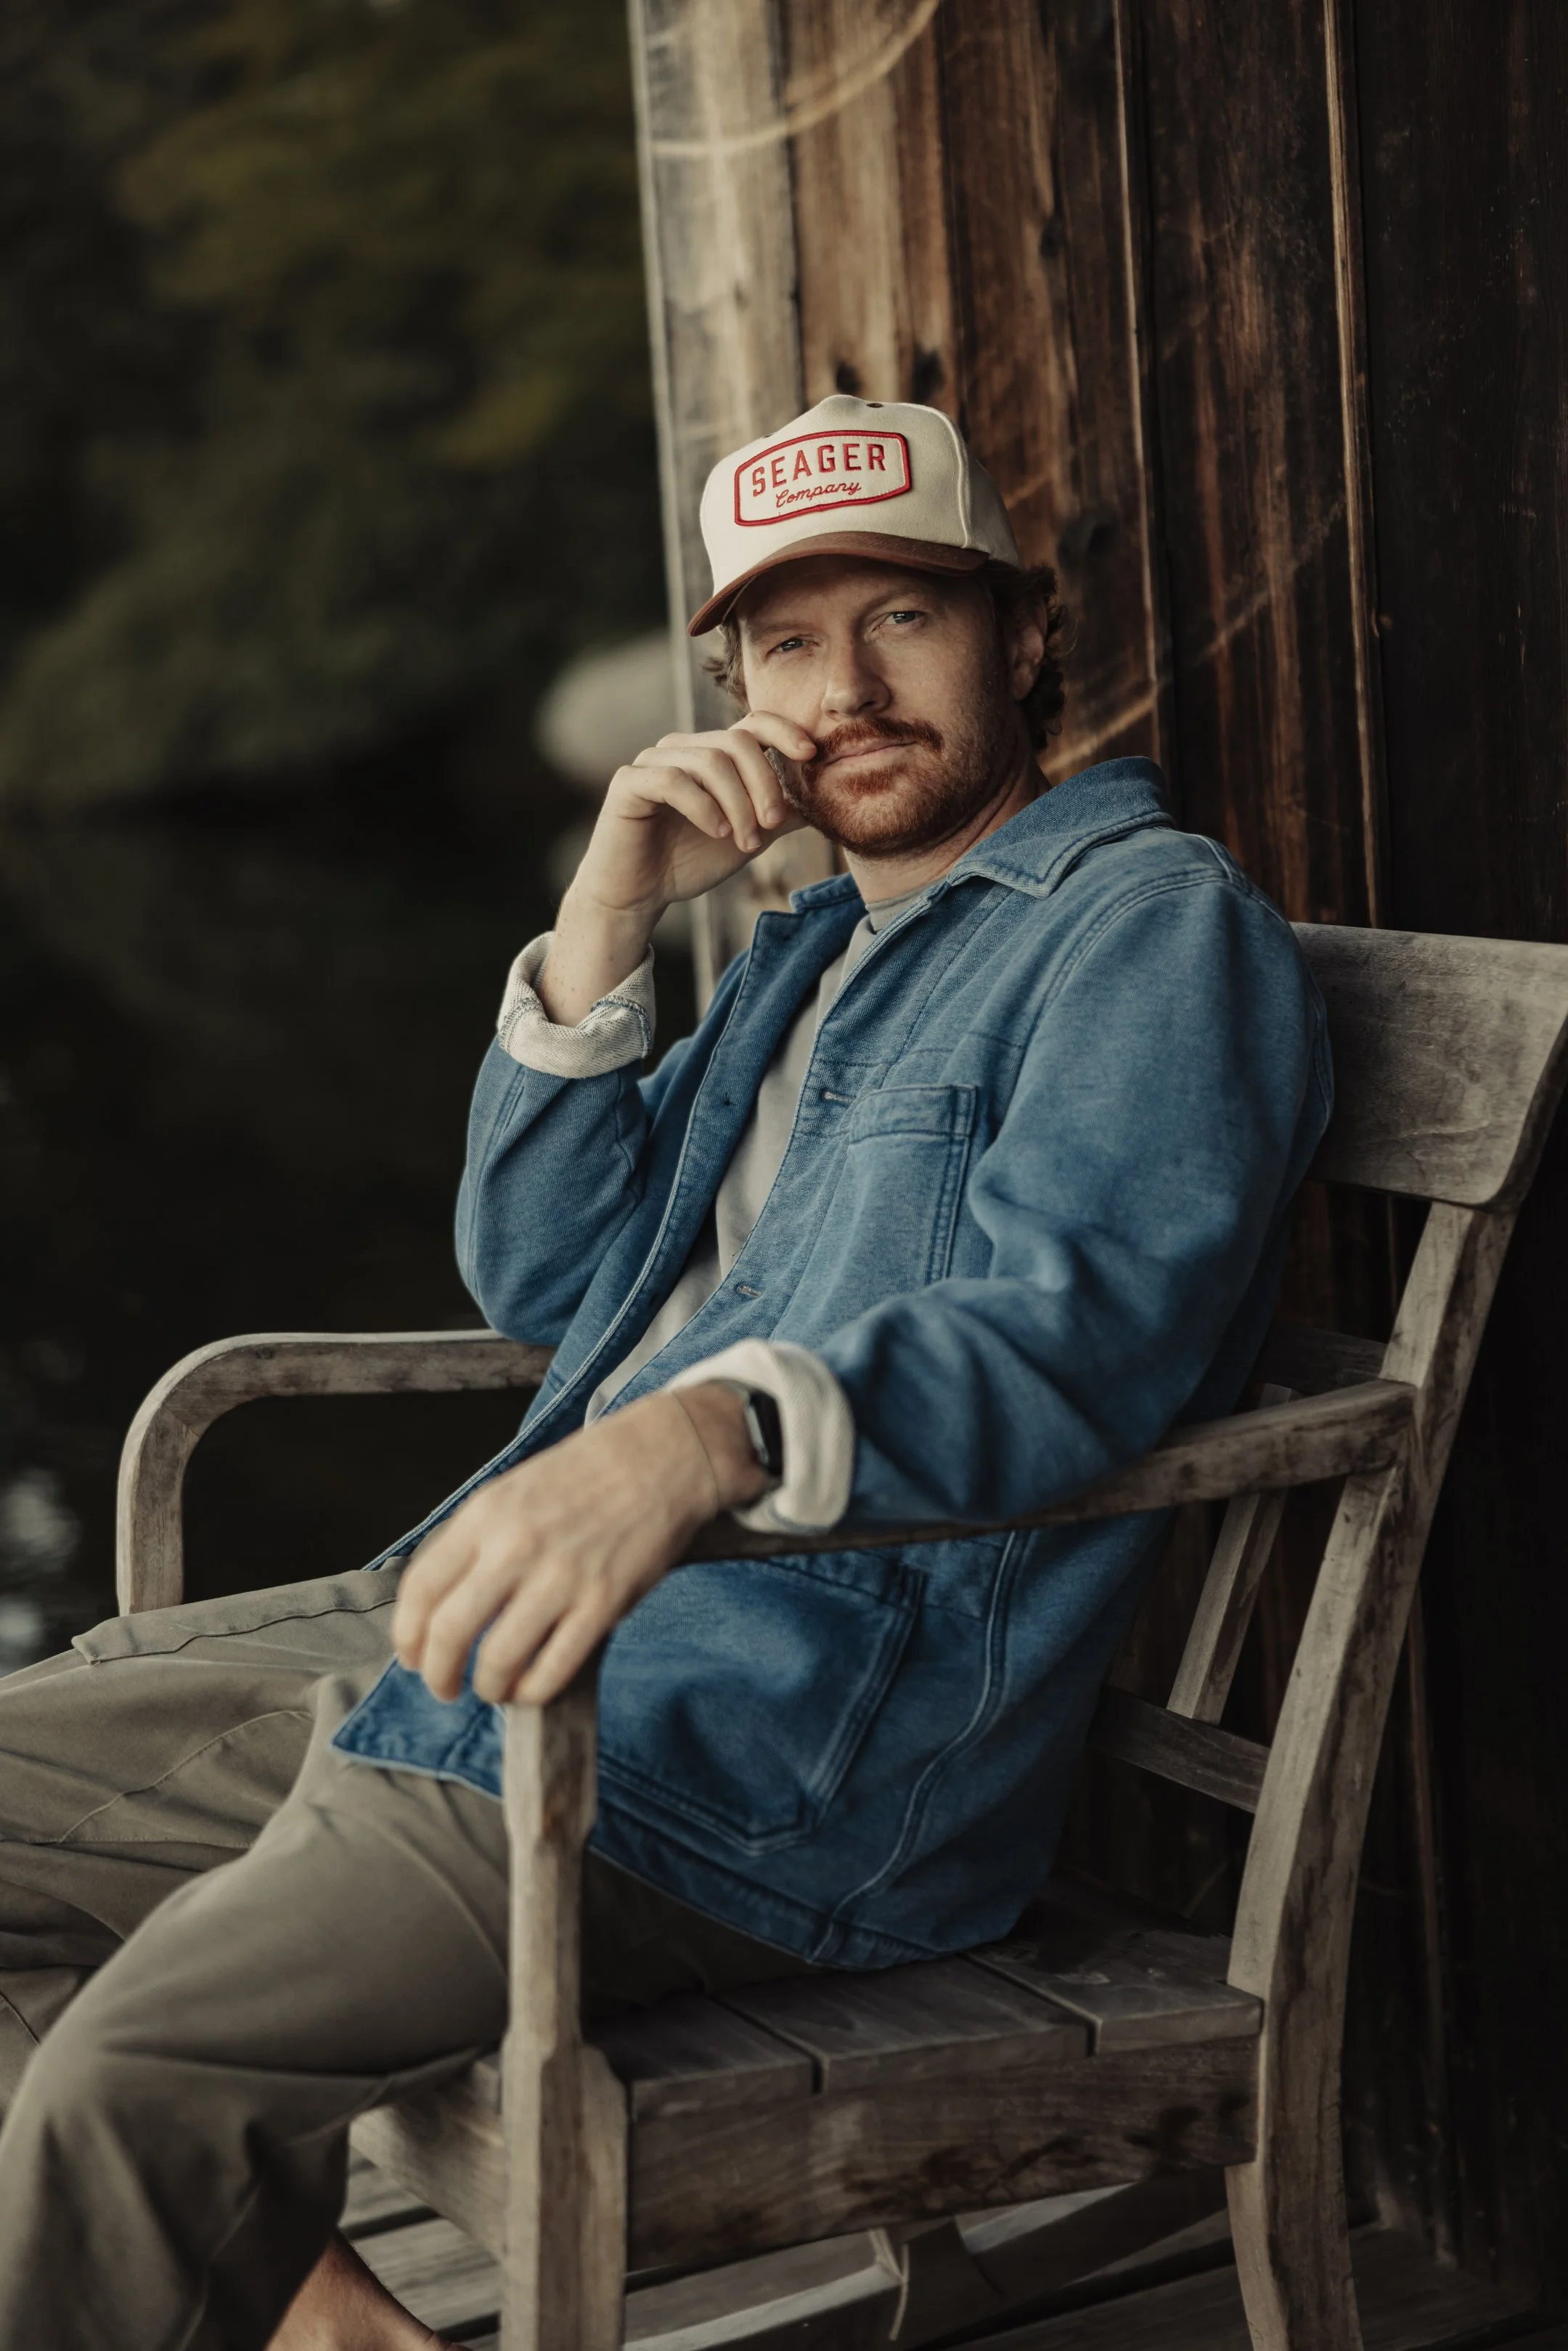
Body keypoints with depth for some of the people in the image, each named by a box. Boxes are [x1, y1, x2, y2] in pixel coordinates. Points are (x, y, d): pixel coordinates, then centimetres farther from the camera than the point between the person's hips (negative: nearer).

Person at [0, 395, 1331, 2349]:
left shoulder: (1155, 921, -3)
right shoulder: (809, 948, 25)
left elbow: (1080, 1323, -22)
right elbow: (538, 1276, 21)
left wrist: (710, 1433, -42)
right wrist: (602, 923, 6)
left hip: (798, 1729, -10)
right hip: (538, 1615, 10)